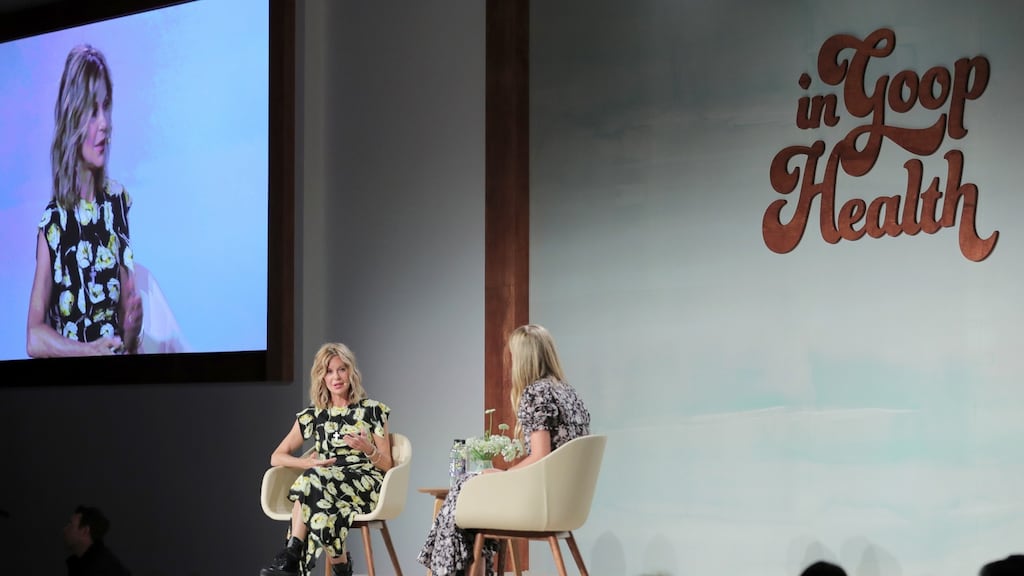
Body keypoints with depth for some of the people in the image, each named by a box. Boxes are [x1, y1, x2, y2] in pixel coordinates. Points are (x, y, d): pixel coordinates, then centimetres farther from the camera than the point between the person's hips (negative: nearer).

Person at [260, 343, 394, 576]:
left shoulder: (372, 411, 9)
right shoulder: (312, 416, 16)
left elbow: (387, 465, 9)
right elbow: (277, 457, 15)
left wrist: (368, 449, -14)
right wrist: (307, 463, -5)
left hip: (365, 487, -2)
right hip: (325, 481, 2)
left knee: (314, 480, -34)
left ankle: (292, 554, -37)